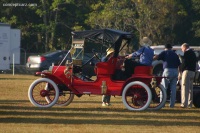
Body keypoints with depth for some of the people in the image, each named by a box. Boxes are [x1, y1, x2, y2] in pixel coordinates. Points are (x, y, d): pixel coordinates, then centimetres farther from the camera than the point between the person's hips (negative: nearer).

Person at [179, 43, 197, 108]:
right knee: (190, 88, 12)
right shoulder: (193, 53, 19)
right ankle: (190, 104, 12)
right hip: (193, 71, 9)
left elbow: (184, 63, -13)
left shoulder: (186, 53, -9)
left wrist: (180, 72, -8)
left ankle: (184, 103, -16)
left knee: (185, 87, -10)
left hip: (187, 71, -9)